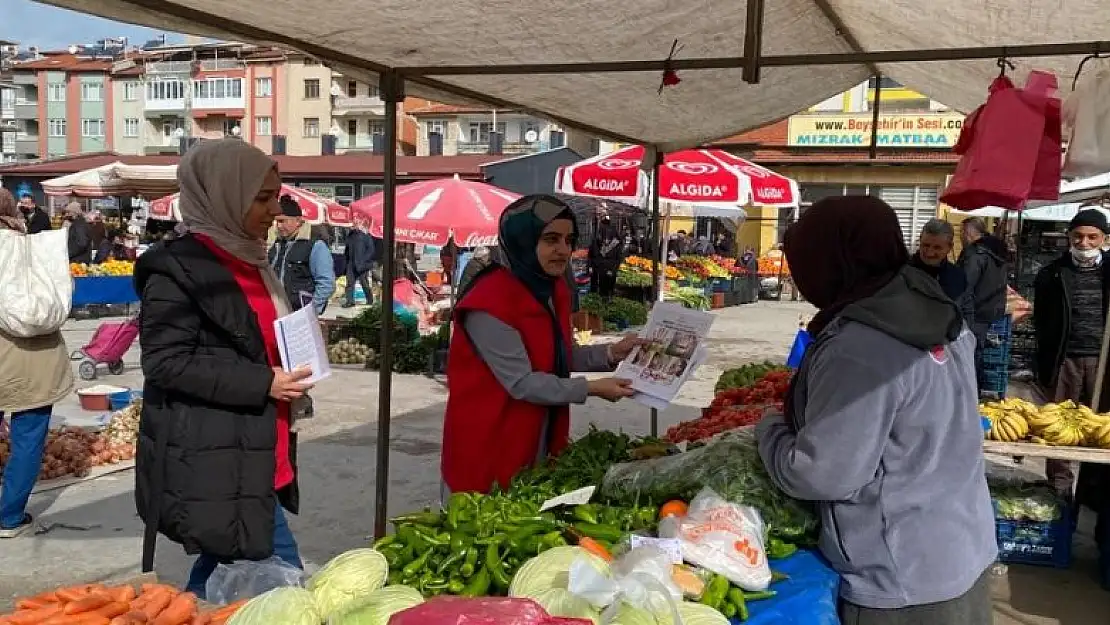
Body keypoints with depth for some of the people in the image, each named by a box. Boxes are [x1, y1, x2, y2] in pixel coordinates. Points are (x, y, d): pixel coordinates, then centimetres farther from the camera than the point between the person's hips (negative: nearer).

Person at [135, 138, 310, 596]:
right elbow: (166, 363, -18)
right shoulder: (177, 267, -12)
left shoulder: (247, 260, 16)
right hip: (213, 466, -9)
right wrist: (263, 384, -20)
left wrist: (288, 381, 12)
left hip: (252, 459, 9)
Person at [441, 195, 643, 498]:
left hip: (539, 443, 8)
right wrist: (591, 389, -21)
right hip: (486, 448, -8)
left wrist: (611, 353, -2)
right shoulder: (489, 304, -23)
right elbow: (522, 383, -24)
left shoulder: (554, 289, 4)